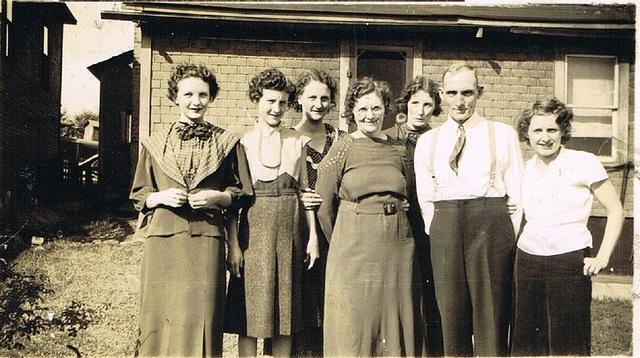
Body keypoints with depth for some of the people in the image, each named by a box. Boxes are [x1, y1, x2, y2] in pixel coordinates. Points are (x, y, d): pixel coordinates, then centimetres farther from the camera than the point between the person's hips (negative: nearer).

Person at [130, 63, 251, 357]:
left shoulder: (227, 143, 7)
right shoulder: (154, 144, 10)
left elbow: (242, 193, 12)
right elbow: (138, 196, 14)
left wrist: (217, 196, -7)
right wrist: (162, 197, -6)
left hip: (206, 240, -1)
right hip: (162, 241, 1)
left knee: (200, 317, -1)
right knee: (160, 316, 3)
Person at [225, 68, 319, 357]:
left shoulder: (297, 141, 8)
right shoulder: (243, 142, 1)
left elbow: (305, 189, 10)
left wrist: (313, 235, 4)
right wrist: (234, 243, -9)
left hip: (289, 230, 3)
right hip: (254, 228, -2)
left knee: (286, 308, 9)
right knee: (250, 310, 2)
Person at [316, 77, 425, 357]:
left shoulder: (396, 148, 8)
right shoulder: (343, 149, -3)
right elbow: (324, 205, 0)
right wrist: (341, 243, 7)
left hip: (398, 248, 4)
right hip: (354, 249, -3)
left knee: (395, 322, 10)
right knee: (354, 327, 5)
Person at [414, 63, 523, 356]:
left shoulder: (503, 134, 5)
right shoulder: (428, 141, 12)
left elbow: (517, 192, 5)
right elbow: (425, 198, 12)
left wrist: (510, 240, 1)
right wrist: (438, 234, 4)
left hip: (491, 223, -2)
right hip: (445, 226, 2)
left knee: (491, 310, 2)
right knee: (451, 310, 7)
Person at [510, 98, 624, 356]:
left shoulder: (583, 162, -5)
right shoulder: (528, 167, 10)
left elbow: (615, 211, -3)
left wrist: (602, 258, -9)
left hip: (569, 261, -5)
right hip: (527, 260, 5)